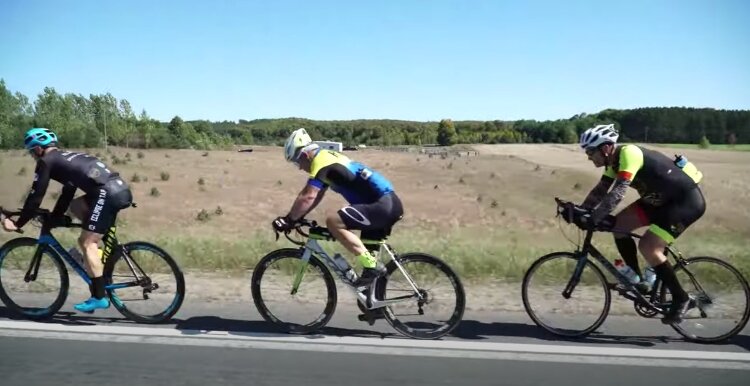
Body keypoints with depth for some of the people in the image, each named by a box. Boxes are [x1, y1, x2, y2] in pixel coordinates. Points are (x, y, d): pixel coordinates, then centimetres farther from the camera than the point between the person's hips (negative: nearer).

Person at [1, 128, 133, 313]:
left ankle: (99, 297, -3)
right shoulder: (67, 158, 33)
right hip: (120, 189, 8)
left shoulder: (46, 161, 9)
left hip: (108, 193, -8)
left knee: (87, 243, -2)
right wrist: (52, 219, 44)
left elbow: (35, 196, 8)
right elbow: (67, 193, 39)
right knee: (76, 206, 26)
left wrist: (18, 223, 16)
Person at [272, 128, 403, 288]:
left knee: (332, 221, -18)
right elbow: (316, 196, 25)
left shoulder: (321, 161, -10)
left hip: (382, 205, -10)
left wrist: (288, 220, -9)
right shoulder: (327, 158, 21)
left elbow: (308, 197, -19)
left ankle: (372, 265, -15)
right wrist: (294, 217, 19)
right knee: (367, 254, 17)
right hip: (390, 203, 10)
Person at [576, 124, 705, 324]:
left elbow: (616, 194, -35)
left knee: (648, 247, -20)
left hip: (688, 200, -10)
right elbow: (600, 190, 6)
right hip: (663, 199, 10)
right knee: (618, 225, 0)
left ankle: (681, 299, -4)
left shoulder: (628, 154, -26)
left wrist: (593, 219, -38)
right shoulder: (615, 160, 2)